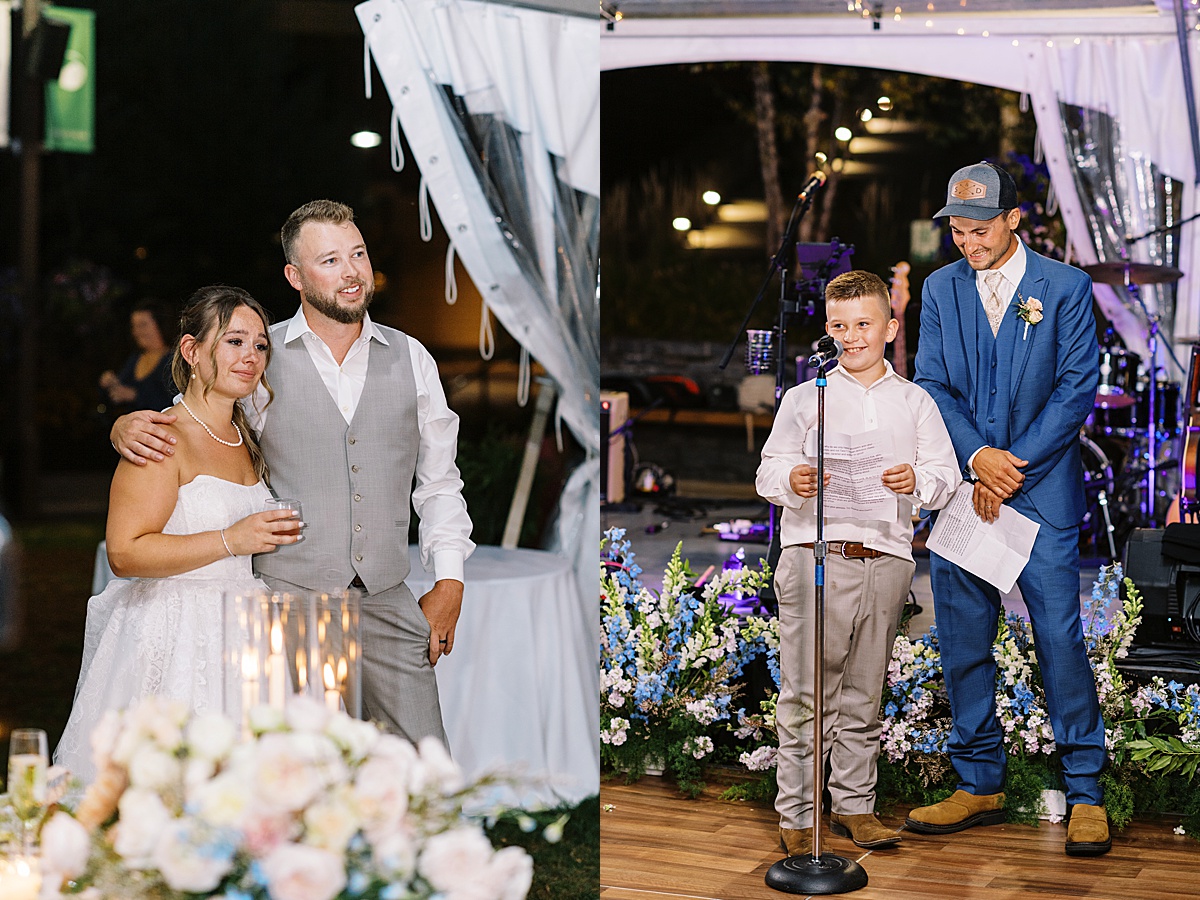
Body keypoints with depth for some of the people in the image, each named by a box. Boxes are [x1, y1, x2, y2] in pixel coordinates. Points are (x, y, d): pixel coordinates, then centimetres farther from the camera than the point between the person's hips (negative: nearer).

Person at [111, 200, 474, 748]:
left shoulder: (411, 359, 9)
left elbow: (439, 481, 14)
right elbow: (184, 427, 12)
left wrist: (450, 580, 6)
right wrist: (128, 427, -11)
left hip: (388, 603, 2)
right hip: (287, 596, -2)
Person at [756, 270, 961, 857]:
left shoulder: (914, 402, 14)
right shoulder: (806, 396, 9)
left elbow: (946, 476, 7)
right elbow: (768, 471, 5)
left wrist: (917, 480, -14)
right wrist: (792, 480, -17)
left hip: (885, 559, 2)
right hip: (815, 553, -2)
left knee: (863, 695, 9)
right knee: (806, 694, -3)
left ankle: (854, 804, 21)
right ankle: (797, 815, 2)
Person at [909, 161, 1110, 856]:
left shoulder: (1065, 288, -1)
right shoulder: (941, 289, 9)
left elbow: (1078, 388, -5)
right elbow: (933, 384, 6)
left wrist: (1011, 467, -11)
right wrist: (978, 456, -11)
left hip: (1041, 492, -4)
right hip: (961, 489, 4)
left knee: (1061, 637, -5)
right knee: (963, 641, 6)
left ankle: (1086, 793, 5)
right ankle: (981, 786, 17)